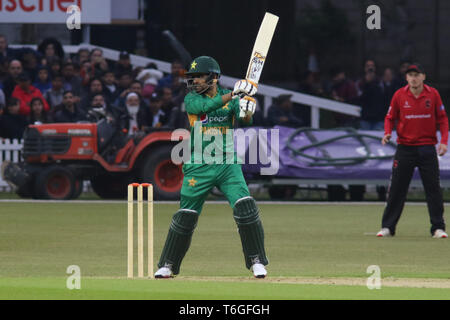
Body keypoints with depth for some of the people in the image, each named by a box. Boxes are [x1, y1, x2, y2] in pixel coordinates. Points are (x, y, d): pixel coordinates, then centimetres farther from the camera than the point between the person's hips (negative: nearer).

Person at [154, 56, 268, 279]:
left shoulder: (230, 98, 2)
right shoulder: (191, 99, -2)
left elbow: (245, 120, -13)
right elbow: (205, 106, -23)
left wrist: (247, 110, -37)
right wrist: (233, 93, -34)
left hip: (227, 165, 0)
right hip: (199, 166, 0)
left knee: (246, 209, -13)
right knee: (185, 216, 2)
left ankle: (256, 261, 0)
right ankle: (168, 265, 16)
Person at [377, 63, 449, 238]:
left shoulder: (433, 94, -1)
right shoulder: (399, 95, -1)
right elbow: (390, 117, 8)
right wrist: (387, 133, -11)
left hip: (427, 149, 0)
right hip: (405, 148, 0)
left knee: (433, 188, -2)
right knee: (396, 189, 0)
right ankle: (387, 227, 7)